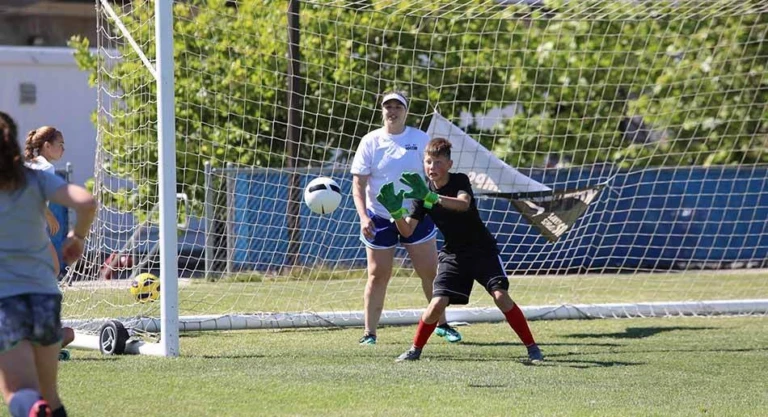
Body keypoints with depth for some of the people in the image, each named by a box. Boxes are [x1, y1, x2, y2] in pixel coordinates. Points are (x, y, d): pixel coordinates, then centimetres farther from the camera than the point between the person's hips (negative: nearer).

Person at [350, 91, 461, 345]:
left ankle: (442, 325, 17)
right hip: (380, 219, -1)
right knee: (378, 275, 0)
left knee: (430, 272, 2)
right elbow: (359, 183, -5)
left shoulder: (421, 140, -1)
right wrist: (363, 216, -17)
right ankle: (369, 333, 7)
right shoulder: (371, 142, -3)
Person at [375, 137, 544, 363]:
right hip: (453, 254, 3)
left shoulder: (460, 181, -14)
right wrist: (395, 211, -33)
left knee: (500, 295, -18)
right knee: (438, 303, -14)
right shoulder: (423, 193, -4)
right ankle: (416, 349, 6)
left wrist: (430, 197, -51)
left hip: (483, 250, -2)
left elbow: (464, 204, -38)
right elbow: (407, 230, -12)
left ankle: (532, 347, -9)